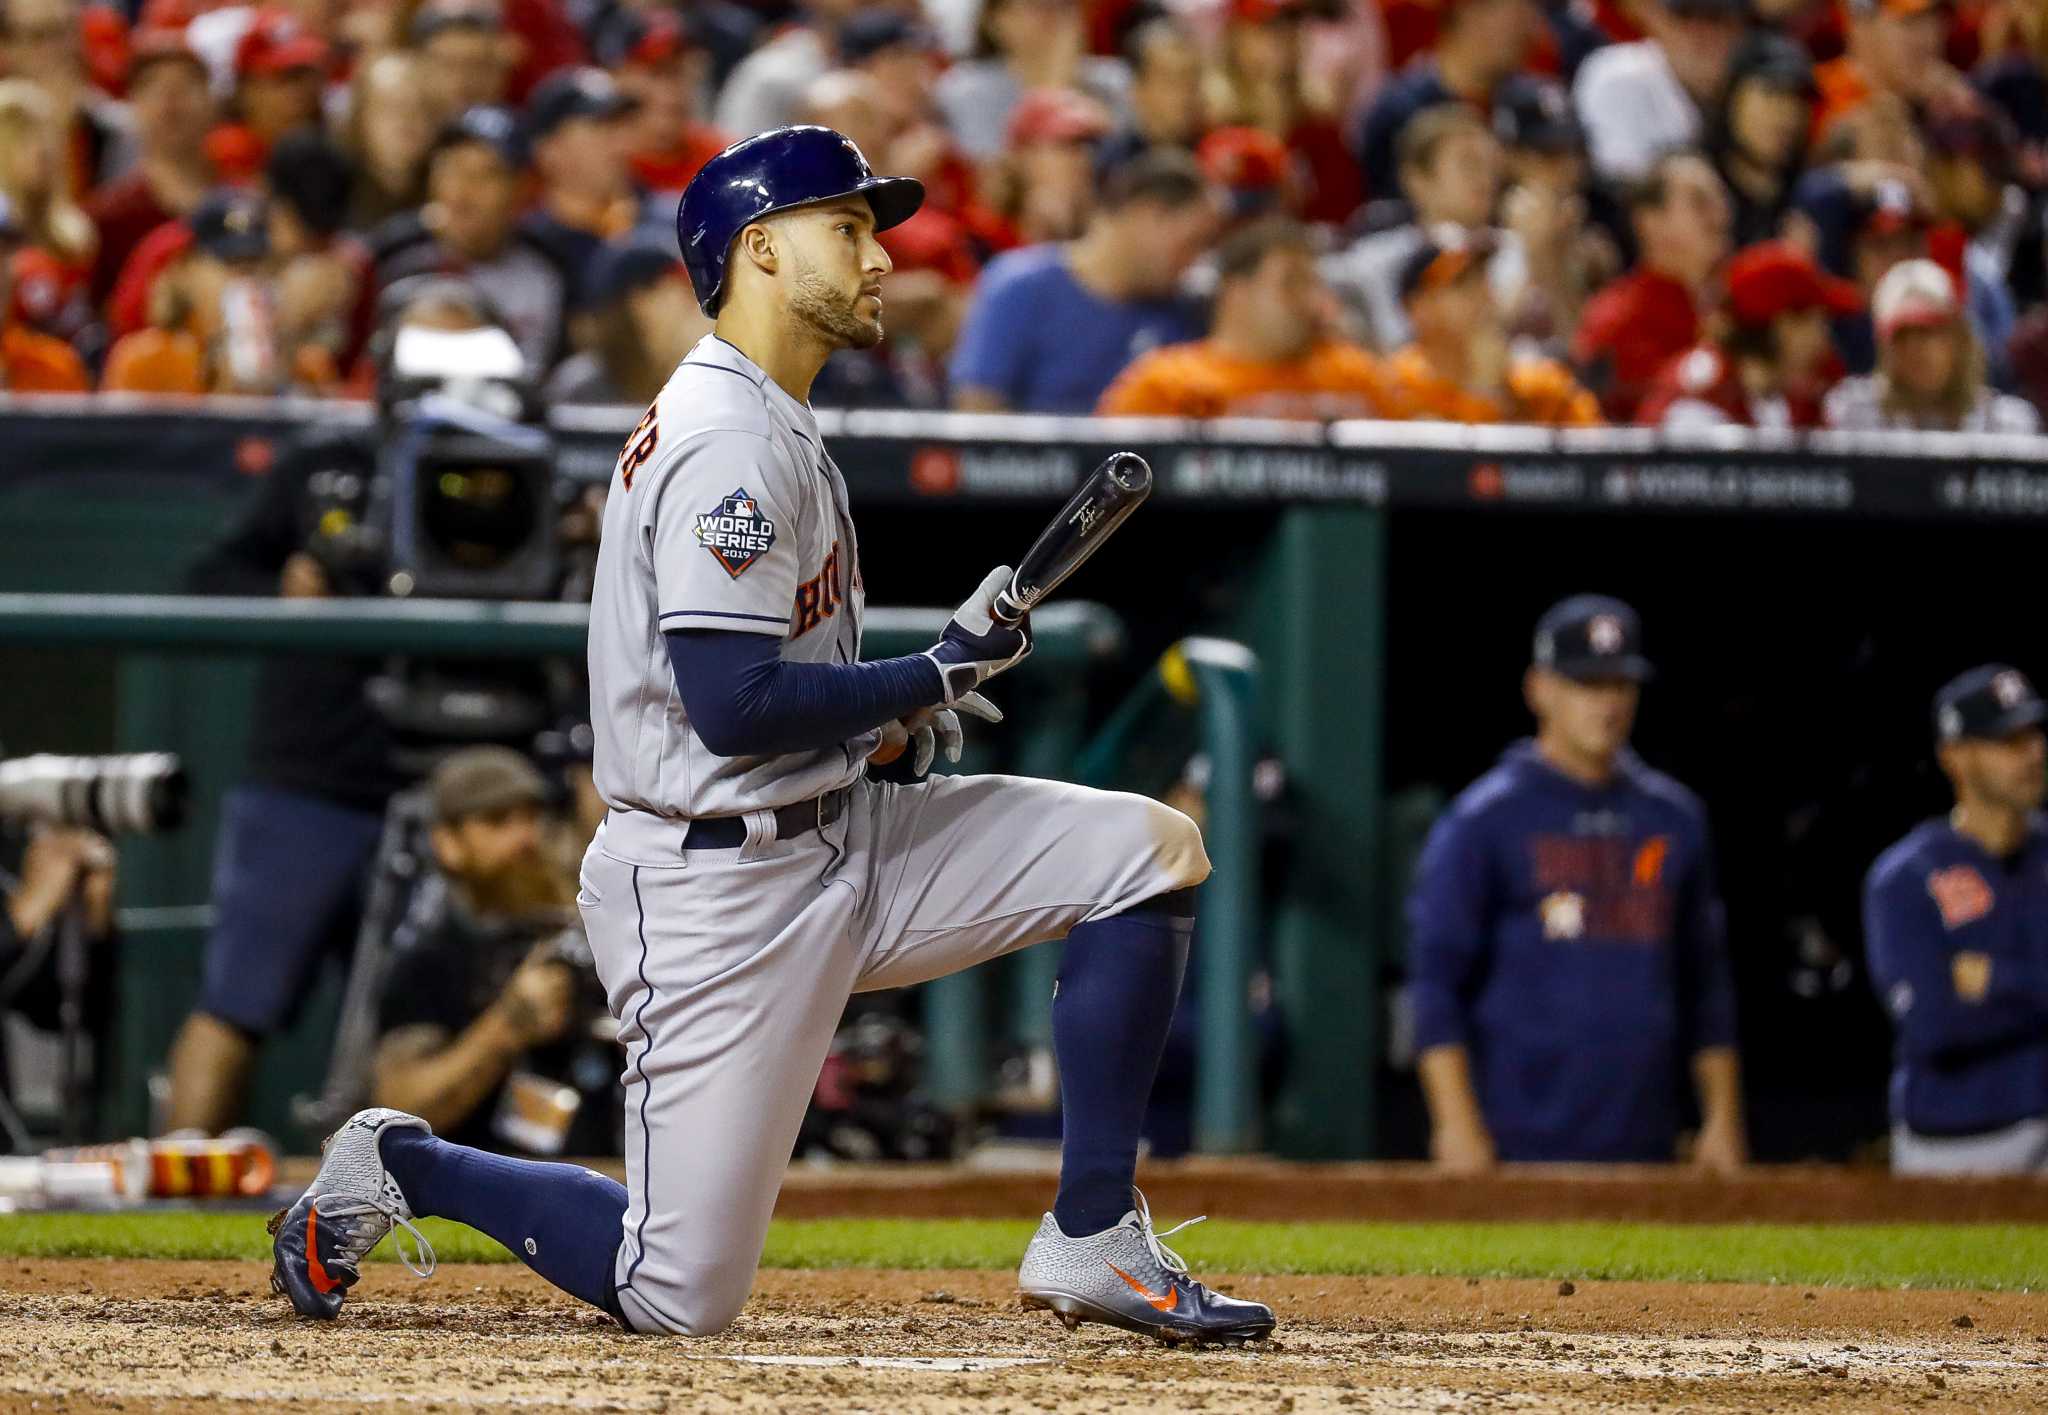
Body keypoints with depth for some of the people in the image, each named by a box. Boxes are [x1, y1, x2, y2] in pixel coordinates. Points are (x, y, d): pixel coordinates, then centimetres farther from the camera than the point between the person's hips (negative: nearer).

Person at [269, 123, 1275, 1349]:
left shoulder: (776, 429, 15)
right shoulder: (730, 443, -18)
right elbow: (732, 701, -25)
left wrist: (886, 707, 5)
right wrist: (936, 676, -14)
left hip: (841, 837, 10)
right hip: (723, 889, -10)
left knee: (1150, 853, -1)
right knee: (680, 1296, -7)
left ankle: (1091, 1242, 0)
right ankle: (399, 1168, 16)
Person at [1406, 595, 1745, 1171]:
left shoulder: (1675, 818, 15)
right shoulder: (1482, 821, 0)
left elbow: (1705, 980, 19)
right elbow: (1436, 979, -4)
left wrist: (1722, 1118, 12)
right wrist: (1457, 1124, -13)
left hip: (1642, 1145, 5)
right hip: (1522, 1143, -5)